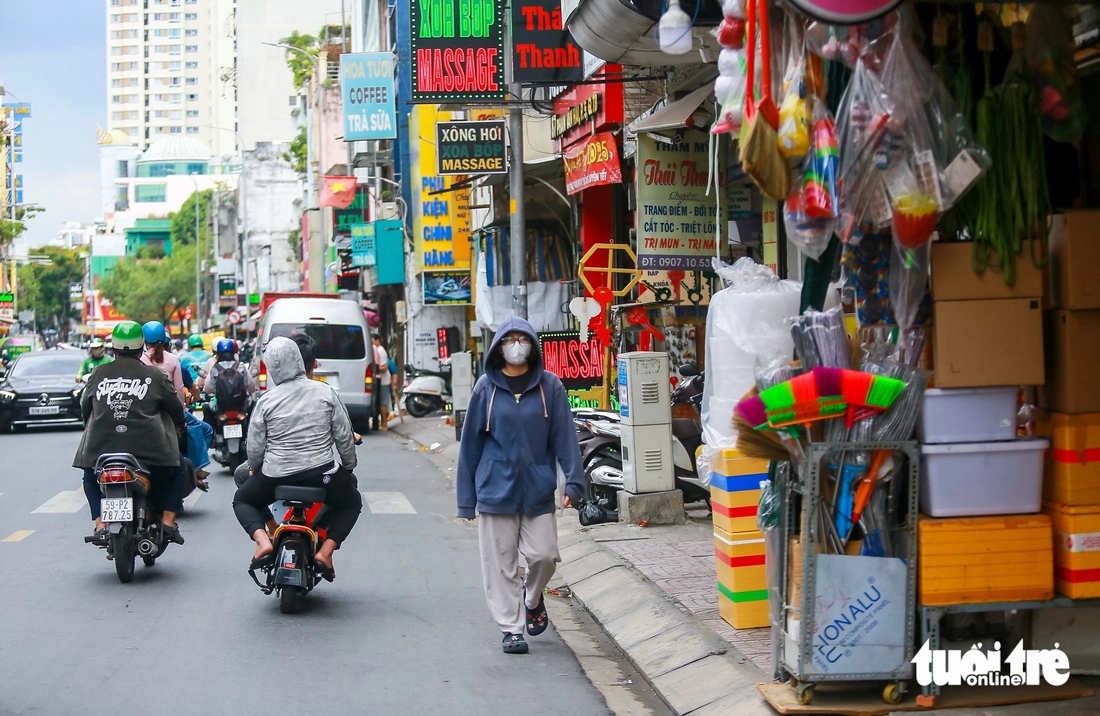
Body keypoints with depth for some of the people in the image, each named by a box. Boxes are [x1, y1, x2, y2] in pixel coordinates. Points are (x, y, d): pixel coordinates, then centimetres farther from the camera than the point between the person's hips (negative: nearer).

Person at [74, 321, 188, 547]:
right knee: (175, 473, 25)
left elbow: (85, 406, 19)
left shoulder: (99, 375, 10)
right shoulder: (155, 376, 4)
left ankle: (100, 524, 13)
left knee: (90, 478, 32)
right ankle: (168, 522, 9)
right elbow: (176, 409, 10)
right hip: (147, 449, -2)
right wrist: (178, 426, 32)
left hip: (102, 446, 2)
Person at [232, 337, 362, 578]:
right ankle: (326, 550, 6)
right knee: (351, 502, 28)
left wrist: (255, 469, 20)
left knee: (242, 499, 29)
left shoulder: (266, 401, -5)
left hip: (276, 476, 0)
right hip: (322, 474, 0)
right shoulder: (326, 393, -3)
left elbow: (254, 448, -1)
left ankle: (262, 540, 1)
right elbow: (345, 437, 0)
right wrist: (349, 466, 16)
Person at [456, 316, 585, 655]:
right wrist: (466, 498, 5)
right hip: (496, 490, 0)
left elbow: (564, 436, 1)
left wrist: (573, 481, -8)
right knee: (501, 563, 3)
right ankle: (511, 629, 14)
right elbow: (470, 442, 5)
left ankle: (533, 599, 30)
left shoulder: (549, 386, 1)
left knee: (544, 554, -2)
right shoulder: (486, 388, 2)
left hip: (538, 490, 0)